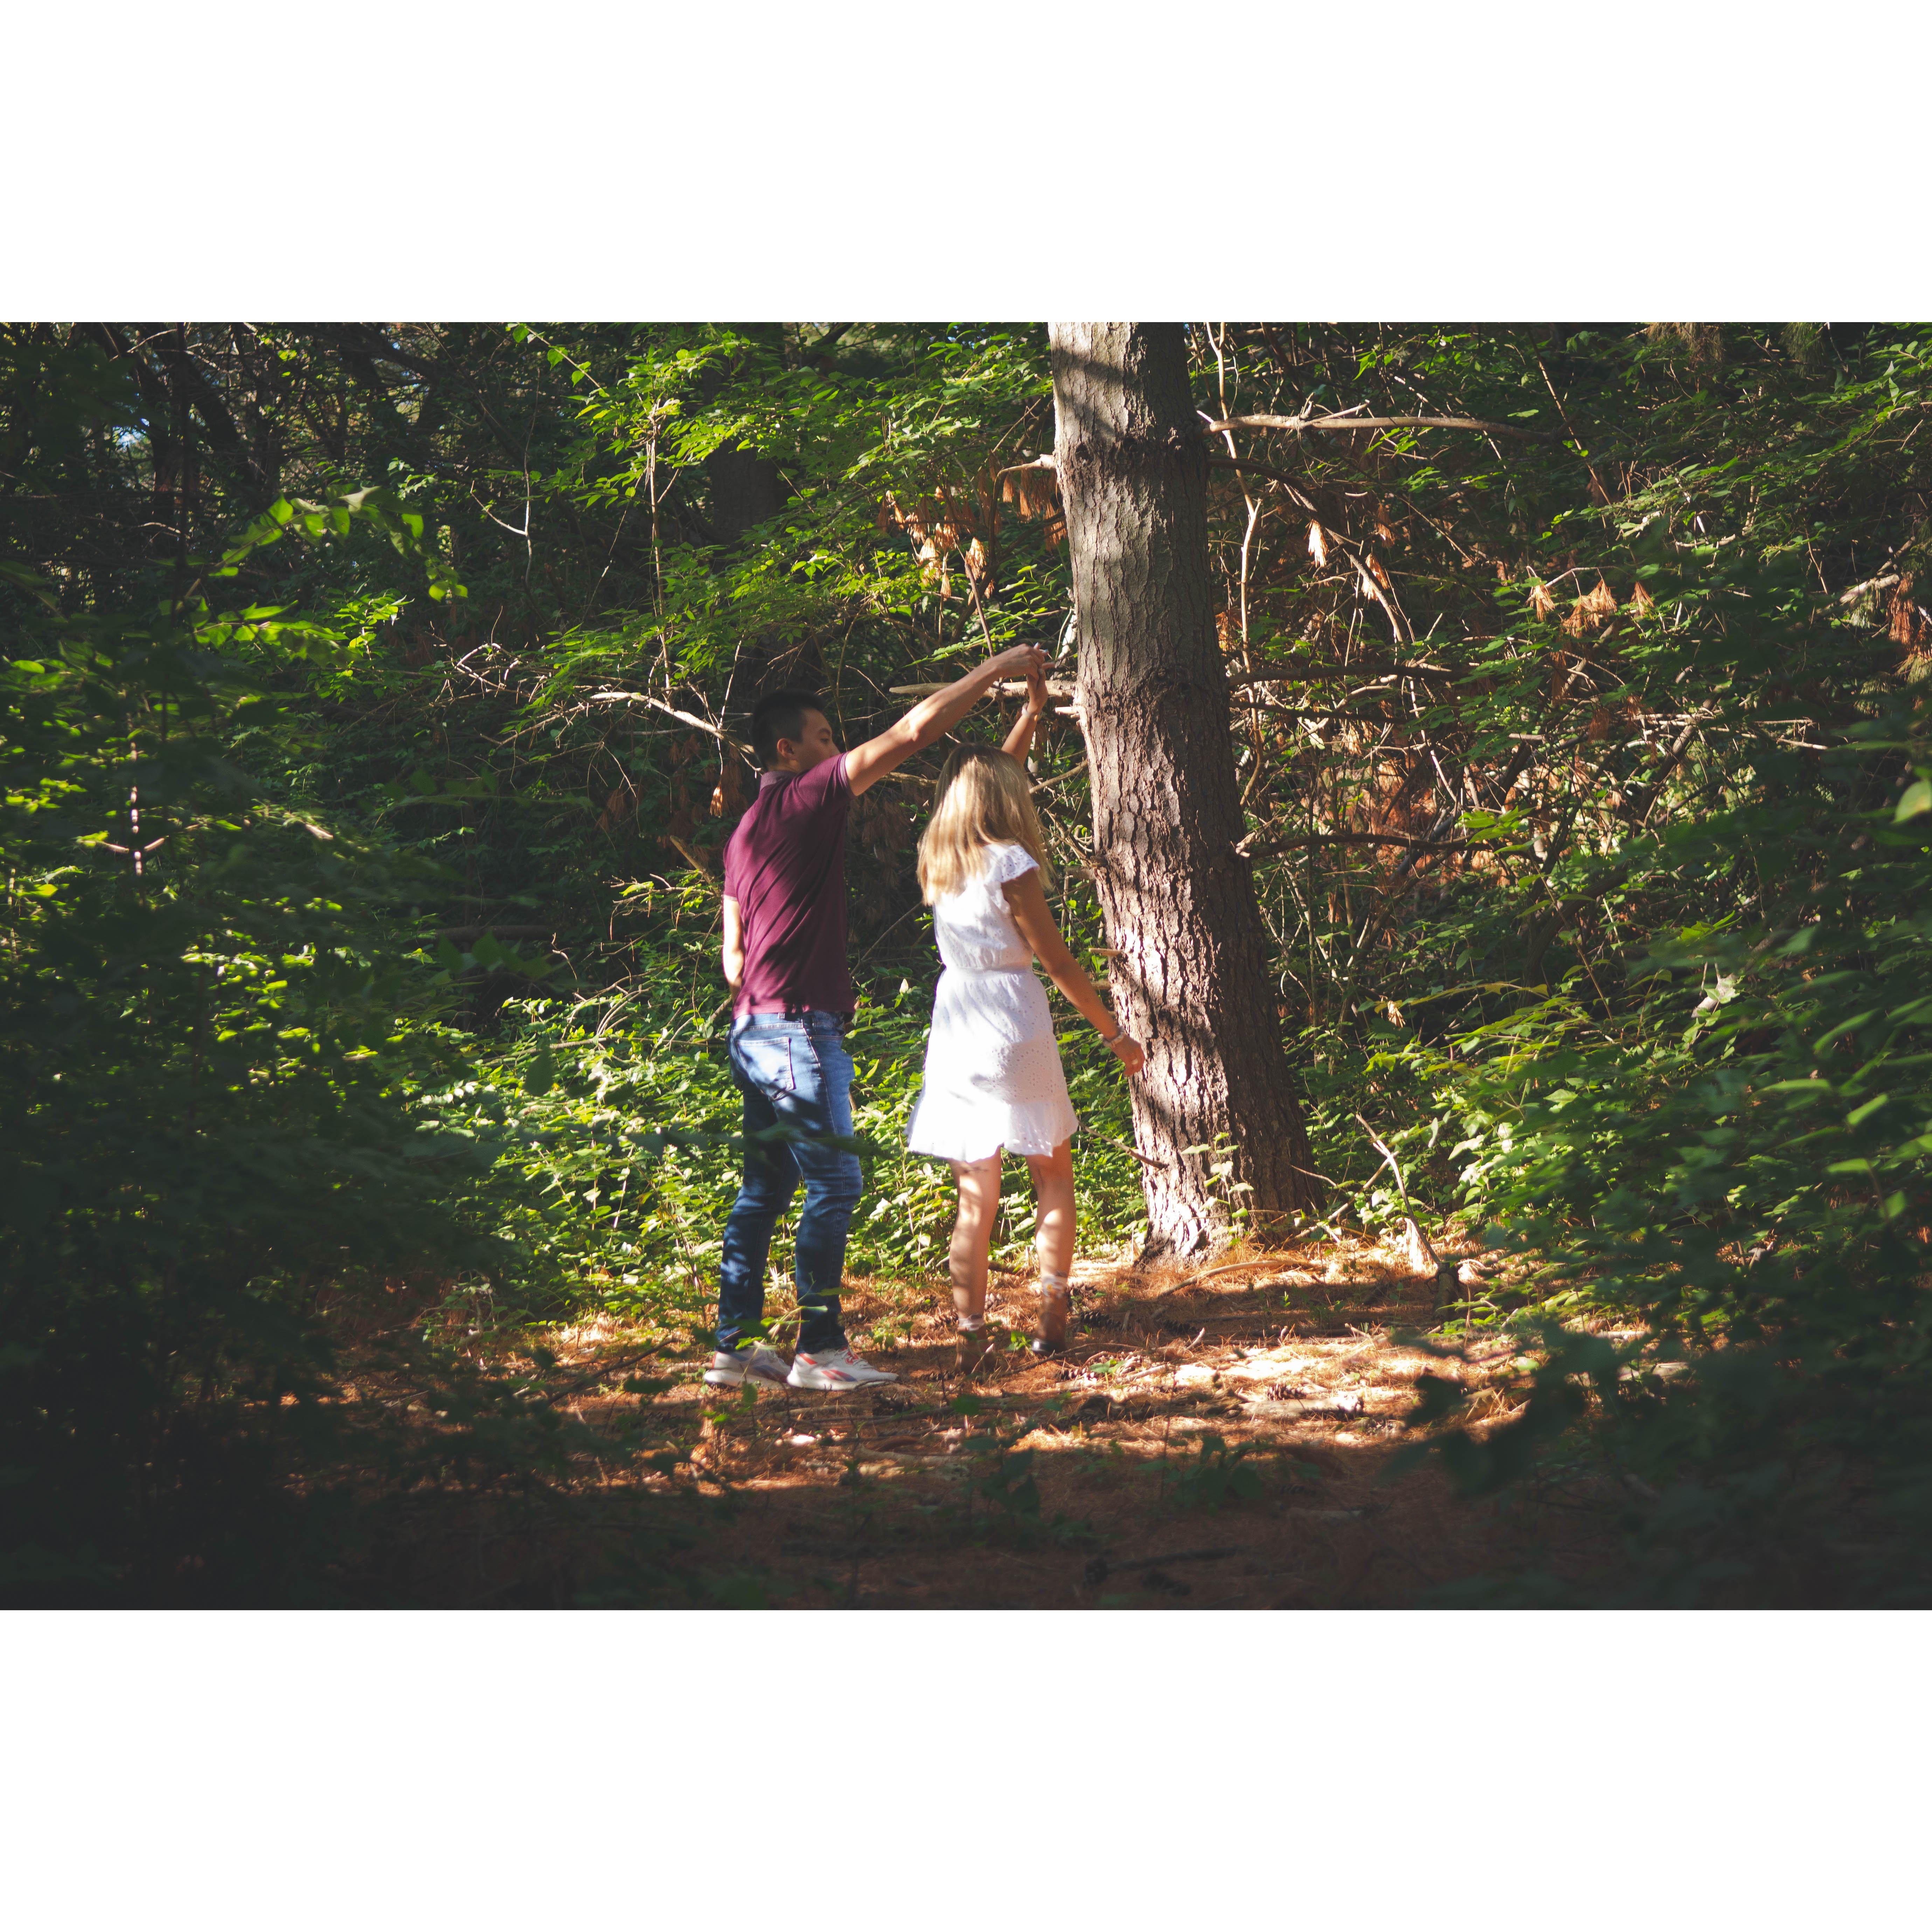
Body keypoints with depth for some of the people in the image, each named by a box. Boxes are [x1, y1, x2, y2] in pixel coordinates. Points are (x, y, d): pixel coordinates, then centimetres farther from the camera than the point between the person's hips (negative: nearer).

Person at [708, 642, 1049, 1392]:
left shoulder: (745, 832, 18)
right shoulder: (806, 797, -8)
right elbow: (915, 730, -12)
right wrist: (996, 670, -6)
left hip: (755, 1030, 9)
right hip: (802, 1028, -9)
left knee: (765, 1187, 11)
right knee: (833, 1183, -6)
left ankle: (736, 1343, 12)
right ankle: (819, 1347, -6)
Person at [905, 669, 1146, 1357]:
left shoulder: (939, 859, 8)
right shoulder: (1009, 863, -10)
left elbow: (989, 778, 27)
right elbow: (1058, 962, -8)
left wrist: (1032, 713, 34)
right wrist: (1115, 1033, 0)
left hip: (955, 1027, 5)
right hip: (1012, 1027, -5)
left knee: (976, 1198, 7)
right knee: (1054, 1176, 11)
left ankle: (971, 1334, 4)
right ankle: (1052, 1320, 8)